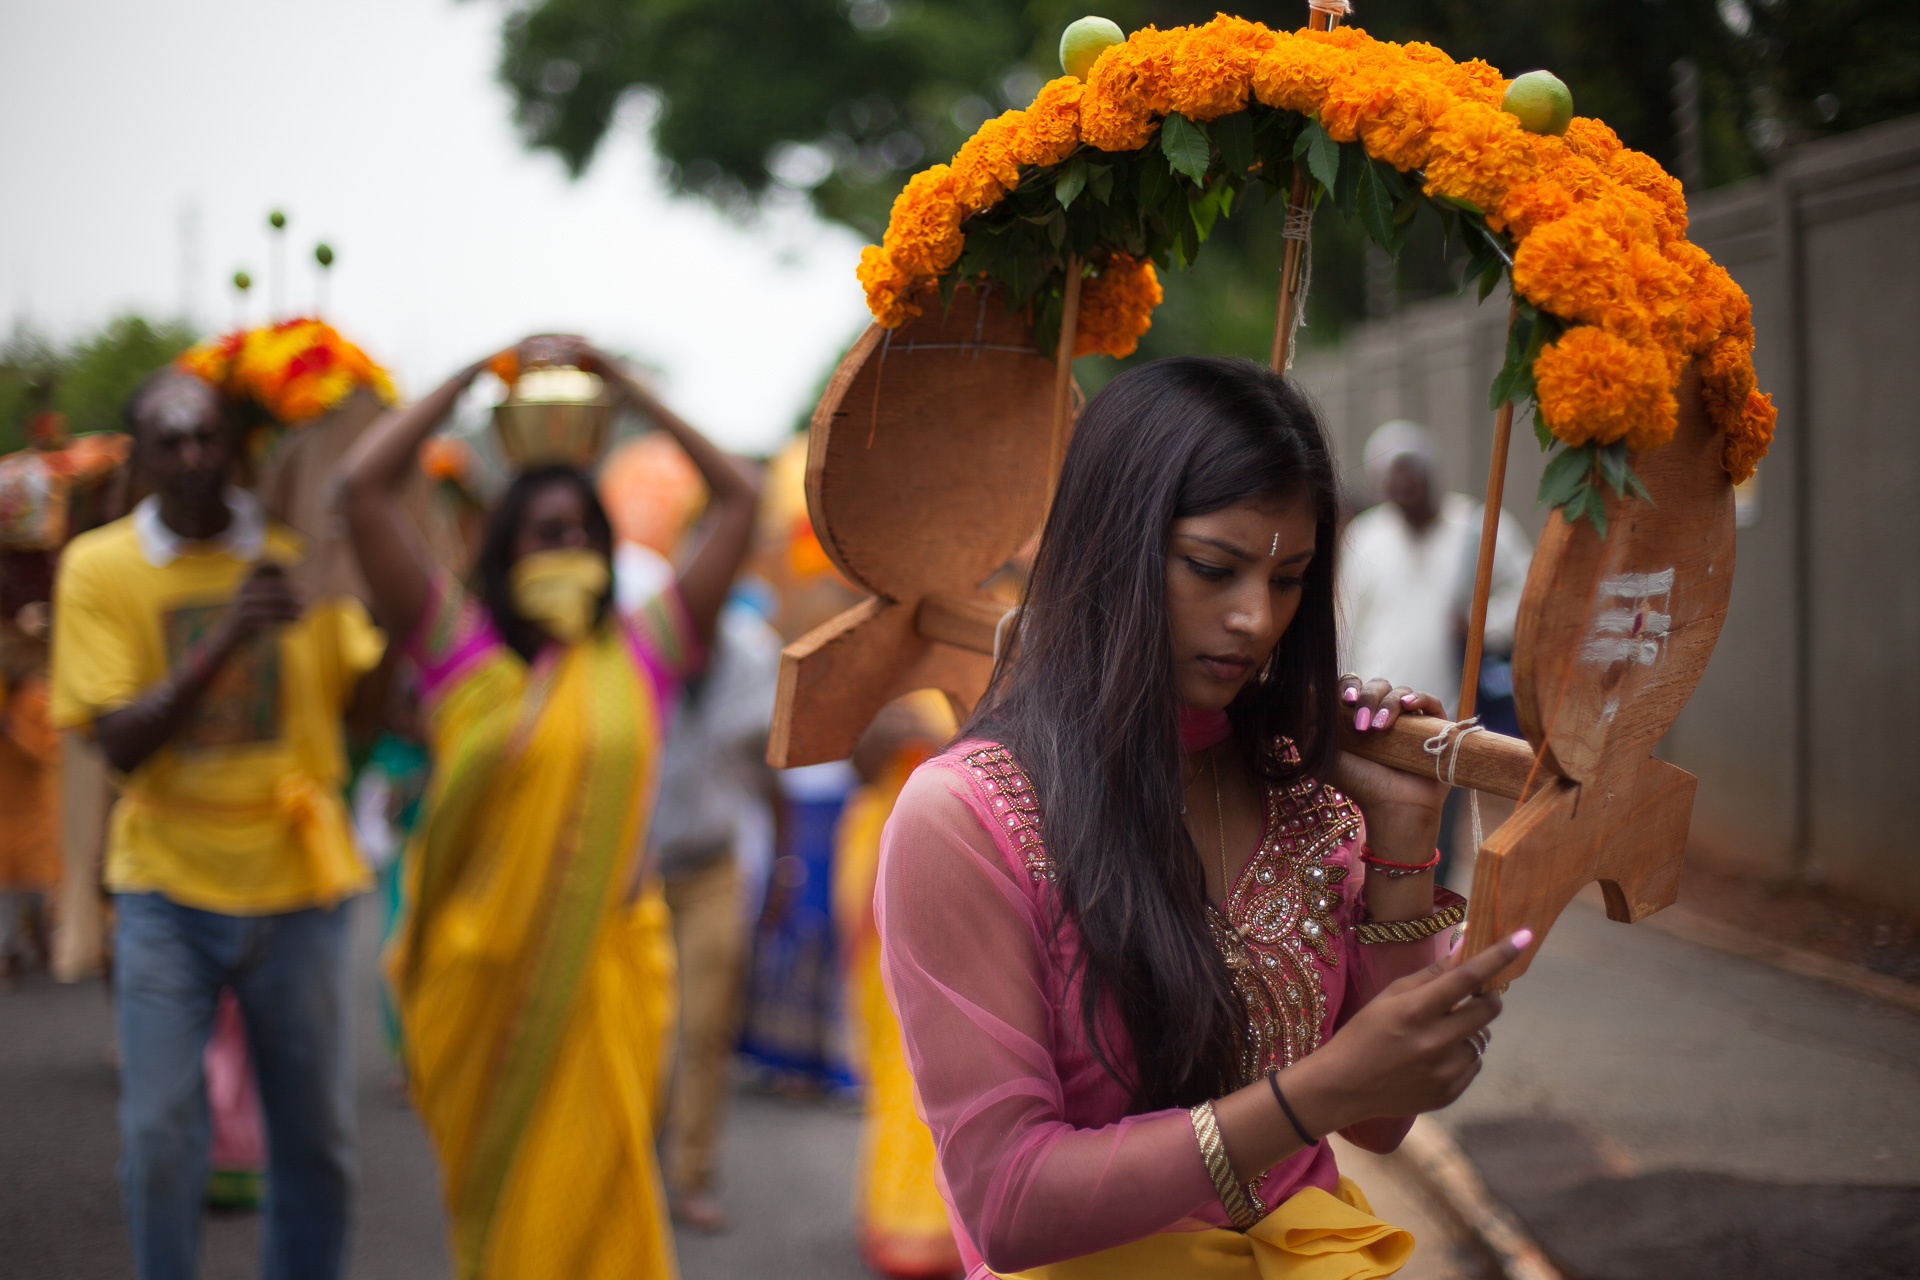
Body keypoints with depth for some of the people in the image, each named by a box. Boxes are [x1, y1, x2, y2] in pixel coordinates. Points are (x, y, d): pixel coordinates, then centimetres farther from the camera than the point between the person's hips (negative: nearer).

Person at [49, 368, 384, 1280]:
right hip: (167, 886, -1)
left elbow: (368, 693, 7)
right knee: (160, 1134, -4)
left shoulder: (298, 552, 0)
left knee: (316, 1135, 8)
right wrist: (226, 638, -24)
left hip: (294, 880, 2)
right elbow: (118, 743, -13)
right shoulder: (100, 565, -5)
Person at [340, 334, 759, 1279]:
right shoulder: (460, 644, 1)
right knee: (494, 1196, 10)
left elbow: (739, 499, 7)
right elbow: (364, 488, -4)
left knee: (588, 1195, 1)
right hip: (481, 970, 0)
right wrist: (470, 377, 2)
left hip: (603, 966, 0)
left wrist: (618, 381, 9)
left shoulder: (642, 654, 4)